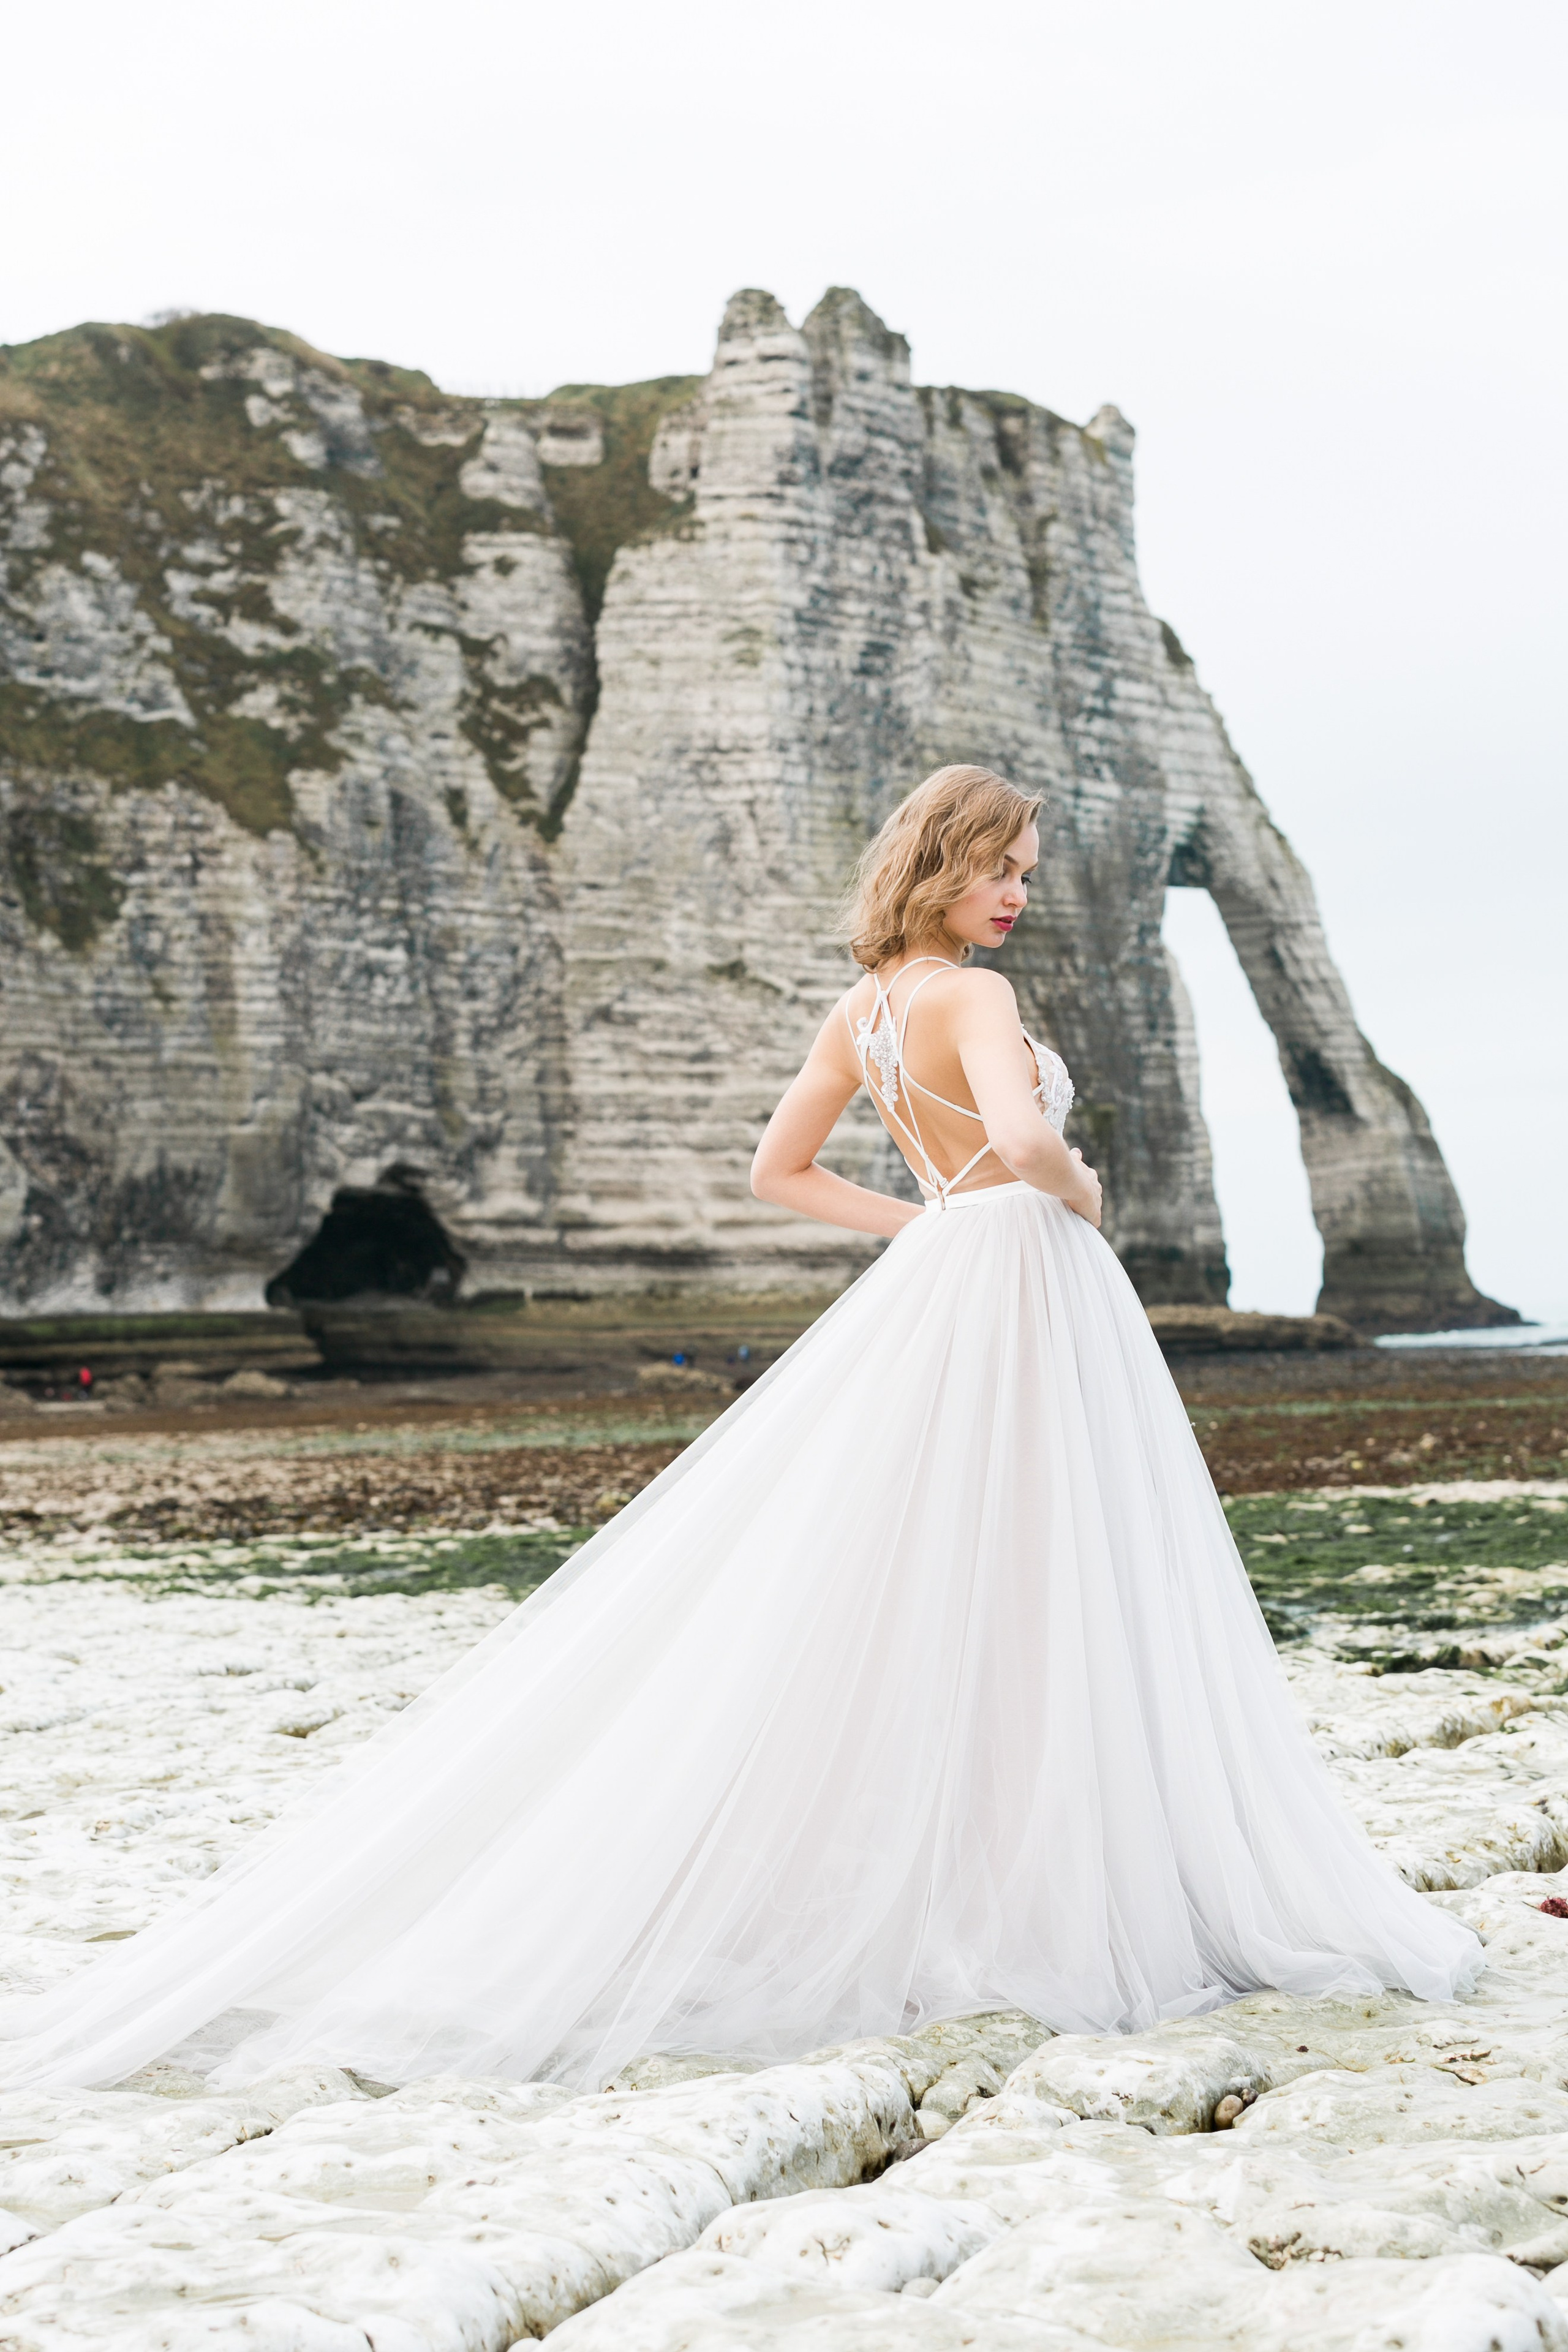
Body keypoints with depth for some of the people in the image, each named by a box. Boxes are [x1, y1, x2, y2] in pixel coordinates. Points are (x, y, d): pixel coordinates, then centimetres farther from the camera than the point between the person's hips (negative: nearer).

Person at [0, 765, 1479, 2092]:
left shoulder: (863, 1011, 11)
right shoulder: (967, 994, -14)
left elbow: (781, 1171, 18)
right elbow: (1022, 1138, -32)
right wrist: (1070, 1191, -10)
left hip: (934, 1288, 9)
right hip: (1024, 1289, -9)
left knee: (906, 1602, 9)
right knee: (1017, 1595, -5)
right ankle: (1032, 1899, -1)